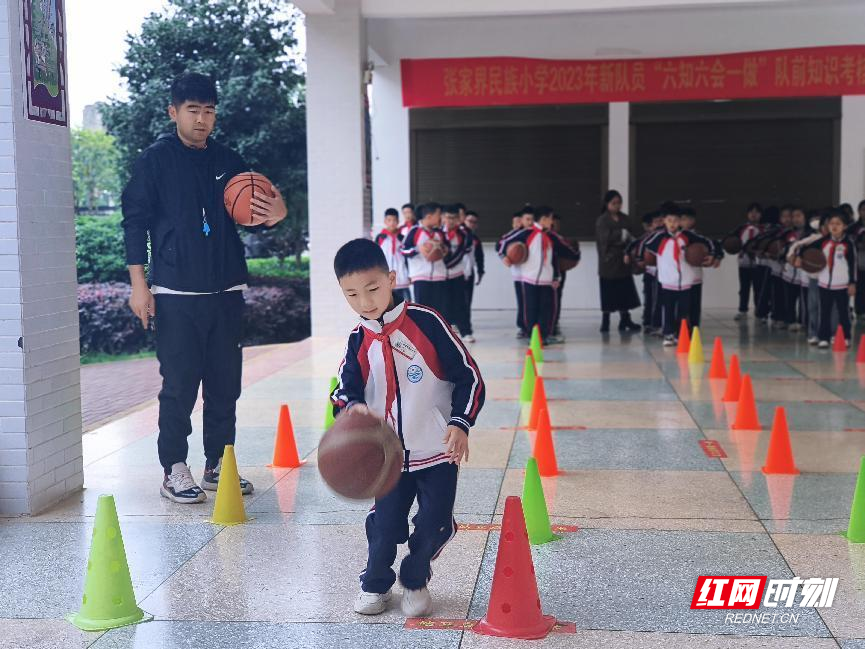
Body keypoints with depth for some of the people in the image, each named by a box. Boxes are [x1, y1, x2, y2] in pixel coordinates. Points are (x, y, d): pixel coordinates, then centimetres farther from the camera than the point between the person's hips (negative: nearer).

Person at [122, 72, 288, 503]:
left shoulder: (228, 161, 13)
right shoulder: (155, 160, 1)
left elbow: (250, 216, 19)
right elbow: (135, 221, -2)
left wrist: (273, 214, -5)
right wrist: (138, 283, -8)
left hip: (226, 291, 5)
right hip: (176, 294, -4)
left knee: (226, 382, 8)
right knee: (179, 383, -3)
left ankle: (218, 466, 19)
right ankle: (174, 471, 8)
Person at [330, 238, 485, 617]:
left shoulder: (426, 322, -13)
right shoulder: (359, 341, 0)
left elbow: (468, 375, -9)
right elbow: (346, 388, -4)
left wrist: (460, 422, -18)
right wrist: (352, 407, -28)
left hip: (437, 449, -2)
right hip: (388, 454, 3)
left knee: (434, 524, 4)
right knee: (384, 524, 4)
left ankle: (414, 581, 29)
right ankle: (375, 584, 29)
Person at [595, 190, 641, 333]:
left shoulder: (624, 218, 9)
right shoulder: (602, 220, -5)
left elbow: (629, 237, 6)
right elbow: (605, 238, -16)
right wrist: (621, 234, -14)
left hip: (623, 261, 4)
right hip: (608, 261, -4)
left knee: (625, 292, 7)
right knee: (608, 294, 0)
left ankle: (625, 321, 16)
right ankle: (605, 322, 9)